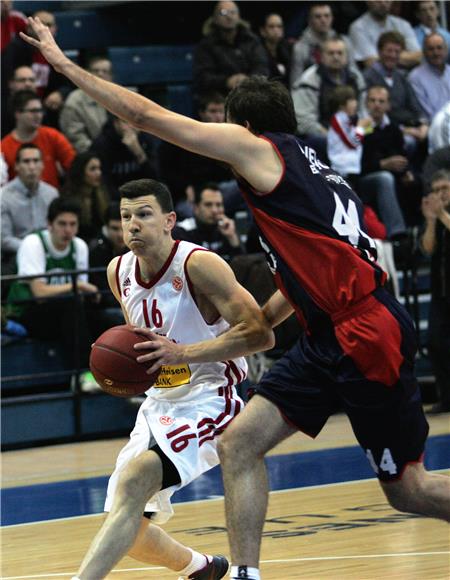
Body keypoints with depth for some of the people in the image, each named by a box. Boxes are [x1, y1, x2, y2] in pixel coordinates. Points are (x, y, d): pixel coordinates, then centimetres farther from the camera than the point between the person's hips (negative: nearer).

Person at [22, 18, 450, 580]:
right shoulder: (302, 167, 21)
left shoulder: (258, 148, -4)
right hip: (326, 338, 9)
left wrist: (63, 63, 6)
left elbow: (146, 115, -3)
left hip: (367, 333, -9)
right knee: (238, 443, 4)